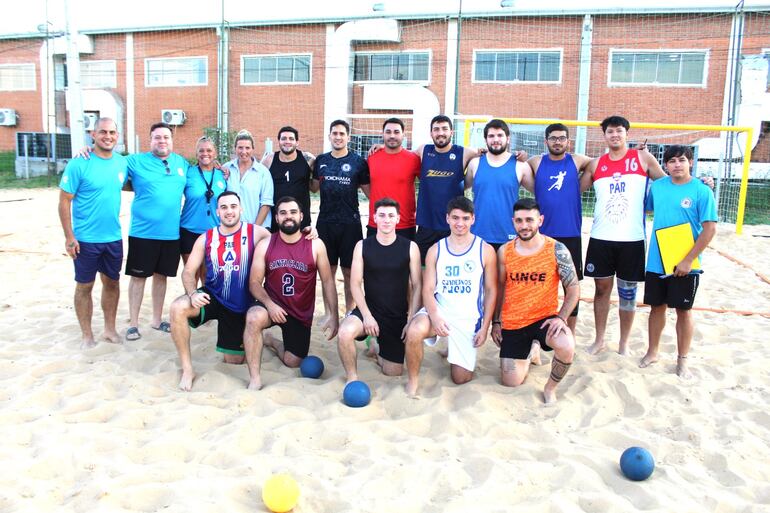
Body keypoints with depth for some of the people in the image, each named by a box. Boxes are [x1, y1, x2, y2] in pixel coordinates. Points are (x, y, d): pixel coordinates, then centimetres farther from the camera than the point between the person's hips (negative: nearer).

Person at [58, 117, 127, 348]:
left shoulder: (122, 163, 1)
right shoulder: (79, 164, -13)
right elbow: (64, 201, -11)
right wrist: (69, 237, -14)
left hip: (114, 237, 5)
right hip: (85, 239, -5)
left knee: (112, 282, 15)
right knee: (85, 286, 8)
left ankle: (110, 329, 30)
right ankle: (87, 336, 20)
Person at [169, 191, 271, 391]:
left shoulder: (256, 233, -8)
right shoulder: (206, 239, -2)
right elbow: (188, 272, -2)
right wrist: (192, 293, -23)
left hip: (241, 305, -1)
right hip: (212, 298, 1)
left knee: (234, 362, 8)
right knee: (178, 308, -31)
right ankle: (187, 369, -14)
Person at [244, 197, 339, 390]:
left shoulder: (315, 245, -8)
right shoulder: (265, 245, -6)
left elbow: (327, 281, -4)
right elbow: (254, 282, -7)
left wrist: (332, 316, -8)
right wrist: (269, 304, -26)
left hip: (301, 312, 1)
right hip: (272, 304, -1)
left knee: (293, 362, 4)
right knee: (254, 318, -35)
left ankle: (271, 342, 40)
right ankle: (255, 379, -22)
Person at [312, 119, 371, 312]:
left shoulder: (358, 161, -1)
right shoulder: (321, 160, 9)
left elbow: (368, 191, 3)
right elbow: (314, 187, 18)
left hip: (350, 223, -3)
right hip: (325, 222, 3)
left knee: (349, 271, 5)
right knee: (328, 270, 10)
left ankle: (350, 313, 17)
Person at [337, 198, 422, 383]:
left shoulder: (410, 247, -6)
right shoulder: (362, 246, -4)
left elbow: (417, 286, -3)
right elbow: (355, 284, -5)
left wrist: (411, 320, -11)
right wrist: (367, 315, -17)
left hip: (398, 316, 1)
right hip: (370, 309, -1)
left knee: (393, 372, 7)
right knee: (345, 333, -34)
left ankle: (377, 348, 40)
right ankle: (352, 377, -8)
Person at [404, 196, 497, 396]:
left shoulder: (485, 250, -2)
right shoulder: (435, 250, 1)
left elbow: (491, 290, 1)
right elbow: (428, 289, -4)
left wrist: (485, 327, -3)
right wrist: (435, 316, -23)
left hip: (469, 319, 0)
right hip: (439, 311, 0)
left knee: (461, 378, 4)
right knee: (414, 331, -35)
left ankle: (454, 352, 39)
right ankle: (412, 381, -11)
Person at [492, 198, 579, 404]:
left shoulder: (557, 250, -10)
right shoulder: (504, 251, -2)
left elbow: (573, 289, -6)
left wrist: (561, 318, -20)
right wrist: (496, 322, 8)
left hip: (544, 318, -2)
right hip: (512, 324, 3)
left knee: (566, 347, -34)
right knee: (511, 382, 4)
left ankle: (550, 387, -3)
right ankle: (531, 351, 37)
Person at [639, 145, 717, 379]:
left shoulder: (702, 191, -10)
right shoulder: (657, 186, 2)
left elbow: (710, 229, -12)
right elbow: (645, 208, 20)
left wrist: (688, 260, -16)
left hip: (684, 266, -3)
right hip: (656, 262, 4)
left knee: (684, 311, 7)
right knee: (657, 307, 14)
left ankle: (682, 360, 21)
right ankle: (652, 352, 30)